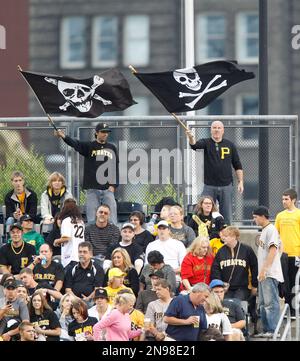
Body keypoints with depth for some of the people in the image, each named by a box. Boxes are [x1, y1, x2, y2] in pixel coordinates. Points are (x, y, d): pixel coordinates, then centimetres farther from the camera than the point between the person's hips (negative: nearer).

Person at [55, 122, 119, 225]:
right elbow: (75, 144, -13)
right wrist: (63, 136, -32)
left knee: (112, 220, -4)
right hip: (92, 189, -1)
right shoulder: (89, 147, 5)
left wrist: (113, 185, 0)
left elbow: (115, 167, 12)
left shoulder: (112, 148, 12)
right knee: (92, 220, -1)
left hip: (108, 189, 1)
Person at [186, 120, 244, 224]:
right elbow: (195, 145, -22)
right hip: (209, 186, -1)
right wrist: (191, 138, -44)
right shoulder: (206, 143, 1)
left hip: (226, 186, 1)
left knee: (227, 217, 5)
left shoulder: (230, 145, 7)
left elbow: (238, 166, 11)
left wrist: (240, 182, 4)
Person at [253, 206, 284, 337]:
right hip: (263, 273, 10)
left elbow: (273, 250, -20)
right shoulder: (264, 231, 18)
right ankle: (266, 330, 17)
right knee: (263, 303, 12)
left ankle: (273, 330, -10)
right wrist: (261, 271, 17)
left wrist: (264, 269, -24)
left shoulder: (271, 230, -11)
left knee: (271, 302, -10)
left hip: (270, 273, -10)